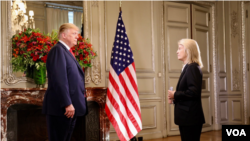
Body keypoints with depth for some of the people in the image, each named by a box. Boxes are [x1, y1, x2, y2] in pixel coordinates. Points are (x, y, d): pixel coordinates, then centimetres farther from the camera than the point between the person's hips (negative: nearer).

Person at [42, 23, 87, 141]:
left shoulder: (67, 51, 19)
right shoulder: (58, 50, -12)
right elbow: (59, 80, -20)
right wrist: (67, 104, -23)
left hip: (71, 108, 10)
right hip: (61, 108, -10)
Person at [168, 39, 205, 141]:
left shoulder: (193, 67, -14)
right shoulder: (188, 67, 16)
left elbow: (194, 91, -24)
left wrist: (175, 95, -13)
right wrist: (175, 96, 0)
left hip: (191, 117, -10)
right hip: (187, 117, 10)